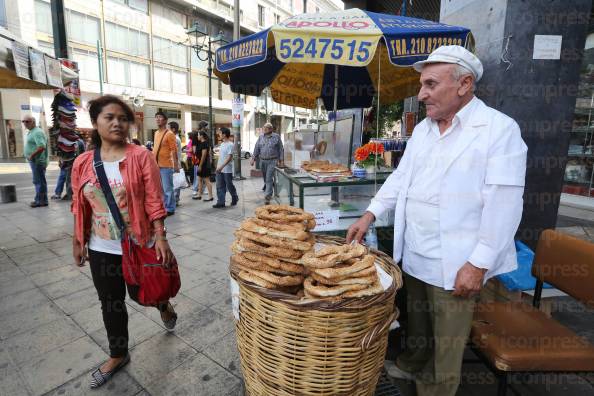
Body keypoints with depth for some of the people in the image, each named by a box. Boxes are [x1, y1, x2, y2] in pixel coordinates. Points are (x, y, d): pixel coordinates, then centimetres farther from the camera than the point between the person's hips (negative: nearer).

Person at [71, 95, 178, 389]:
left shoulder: (141, 156, -12)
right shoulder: (82, 163, 1)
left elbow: (154, 201, -15)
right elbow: (79, 208, 8)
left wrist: (161, 238, -19)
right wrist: (77, 241, 11)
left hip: (138, 245, -4)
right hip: (101, 249, 4)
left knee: (141, 293, 12)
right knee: (110, 303, 16)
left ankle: (163, 304, 49)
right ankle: (118, 355, 38)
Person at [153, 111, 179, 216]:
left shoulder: (169, 134, -10)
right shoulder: (156, 133, 14)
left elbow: (174, 150, -14)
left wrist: (176, 165, -18)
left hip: (166, 166, -8)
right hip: (156, 165, 8)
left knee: (167, 189, -1)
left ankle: (170, 209, 9)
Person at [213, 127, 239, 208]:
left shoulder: (230, 144, -13)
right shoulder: (222, 144, 13)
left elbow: (229, 157, -20)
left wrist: (222, 166, -25)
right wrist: (217, 166, 13)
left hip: (227, 170, -8)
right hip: (220, 169, 8)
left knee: (229, 185, 5)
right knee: (220, 186, 5)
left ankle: (235, 198, 26)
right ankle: (221, 202, 9)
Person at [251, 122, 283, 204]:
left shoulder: (276, 137, 0)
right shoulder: (261, 137, 9)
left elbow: (280, 149, 1)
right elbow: (256, 148, 9)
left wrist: (280, 160, -3)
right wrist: (253, 158, 1)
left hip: (272, 161, -4)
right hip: (262, 161, 4)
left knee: (269, 179, -11)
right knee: (265, 178, 15)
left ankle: (267, 197, -11)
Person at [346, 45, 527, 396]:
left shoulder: (500, 129, -11)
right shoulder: (422, 129, 10)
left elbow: (503, 205, -16)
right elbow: (401, 176, 13)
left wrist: (479, 264, -17)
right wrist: (371, 214, 4)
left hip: (455, 264, -6)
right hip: (413, 255, 6)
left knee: (447, 342, 11)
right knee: (416, 321, 24)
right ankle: (410, 365, 48)